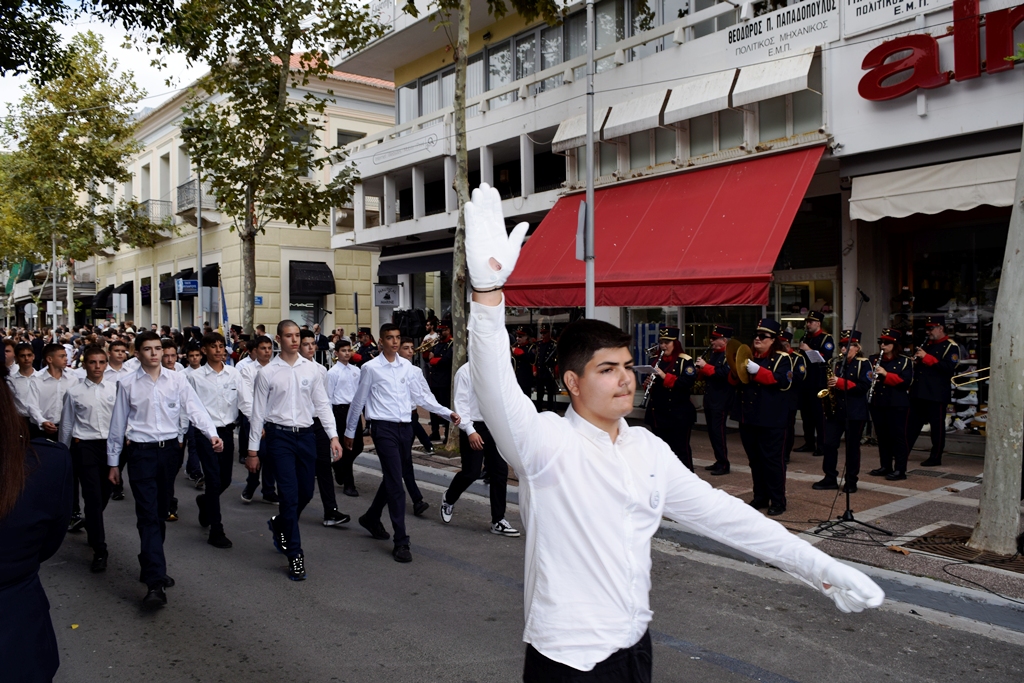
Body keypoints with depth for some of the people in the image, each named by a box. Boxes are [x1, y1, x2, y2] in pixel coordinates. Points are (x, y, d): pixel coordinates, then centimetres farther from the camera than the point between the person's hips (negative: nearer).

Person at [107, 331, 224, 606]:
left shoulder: (177, 380, 2)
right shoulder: (127, 384, 0)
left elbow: (195, 408, -6)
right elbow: (118, 424, 6)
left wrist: (212, 434, -23)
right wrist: (113, 462, 9)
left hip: (169, 449, 2)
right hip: (141, 452, -2)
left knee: (161, 512, 14)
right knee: (148, 515, -7)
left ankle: (149, 566, 31)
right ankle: (155, 582, -9)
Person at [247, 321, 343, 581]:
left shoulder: (311, 369, 4)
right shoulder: (267, 373, -3)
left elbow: (322, 404, 7)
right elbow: (258, 413, 1)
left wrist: (334, 436, -2)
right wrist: (253, 450, 1)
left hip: (306, 435, 3)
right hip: (279, 436, -3)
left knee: (306, 493, 12)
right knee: (290, 495, -6)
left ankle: (279, 524, 42)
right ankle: (294, 556, 5)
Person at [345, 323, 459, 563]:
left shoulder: (406, 365, 8)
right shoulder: (370, 368, -5)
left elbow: (420, 395, 10)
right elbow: (358, 401, 3)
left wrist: (447, 413, 1)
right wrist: (349, 431, 10)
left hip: (405, 427, 6)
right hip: (384, 428, -5)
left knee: (392, 479, 18)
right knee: (396, 484, -9)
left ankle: (371, 518, 42)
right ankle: (401, 542, -4)